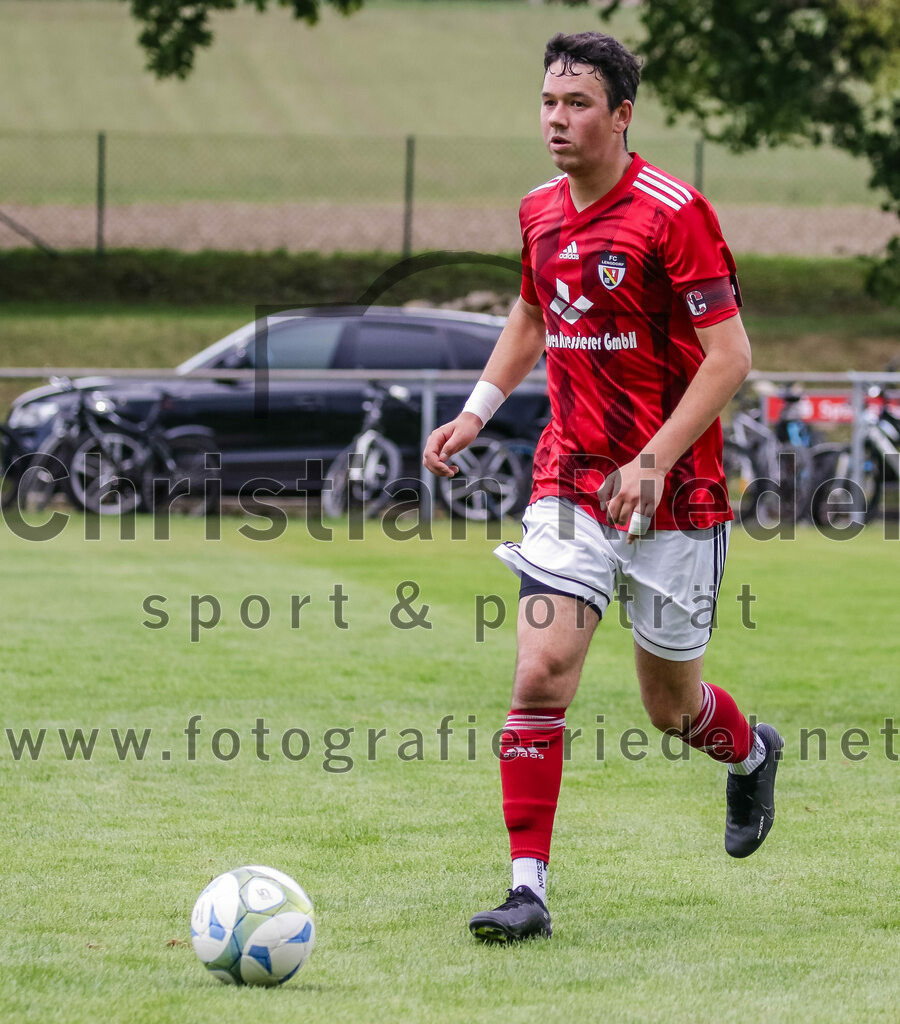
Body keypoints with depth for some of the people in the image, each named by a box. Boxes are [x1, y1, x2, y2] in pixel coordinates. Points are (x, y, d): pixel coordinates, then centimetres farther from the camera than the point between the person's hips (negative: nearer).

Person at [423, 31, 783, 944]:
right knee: (540, 674, -12)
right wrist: (476, 412, 15)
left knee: (670, 705, 9)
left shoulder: (673, 213, -15)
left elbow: (728, 357, -16)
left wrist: (651, 465, -22)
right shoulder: (539, 212, 5)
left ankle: (750, 755, 45)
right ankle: (529, 888, -9)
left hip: (673, 497, -4)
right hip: (568, 484, 4)